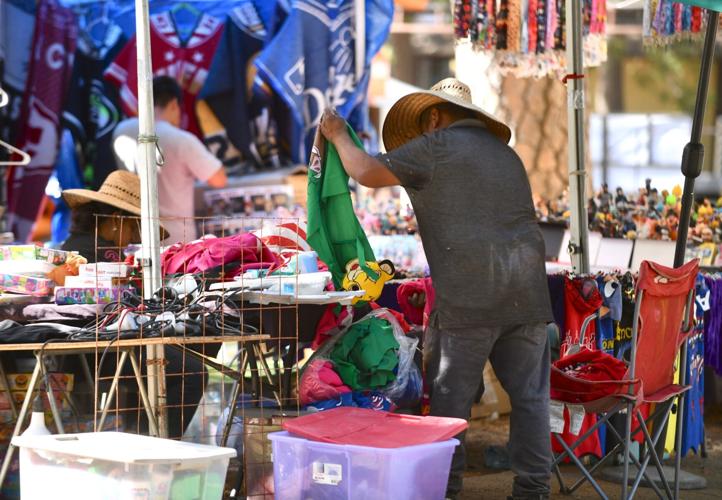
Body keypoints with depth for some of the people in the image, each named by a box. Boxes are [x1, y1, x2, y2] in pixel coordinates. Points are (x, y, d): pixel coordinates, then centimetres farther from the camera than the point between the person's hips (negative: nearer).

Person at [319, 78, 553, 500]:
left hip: (469, 295, -6)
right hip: (527, 290, 6)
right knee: (529, 394, 7)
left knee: (450, 395, 2)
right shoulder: (506, 153, 23)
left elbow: (368, 173, 0)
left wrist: (339, 136, 18)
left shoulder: (438, 145, 1)